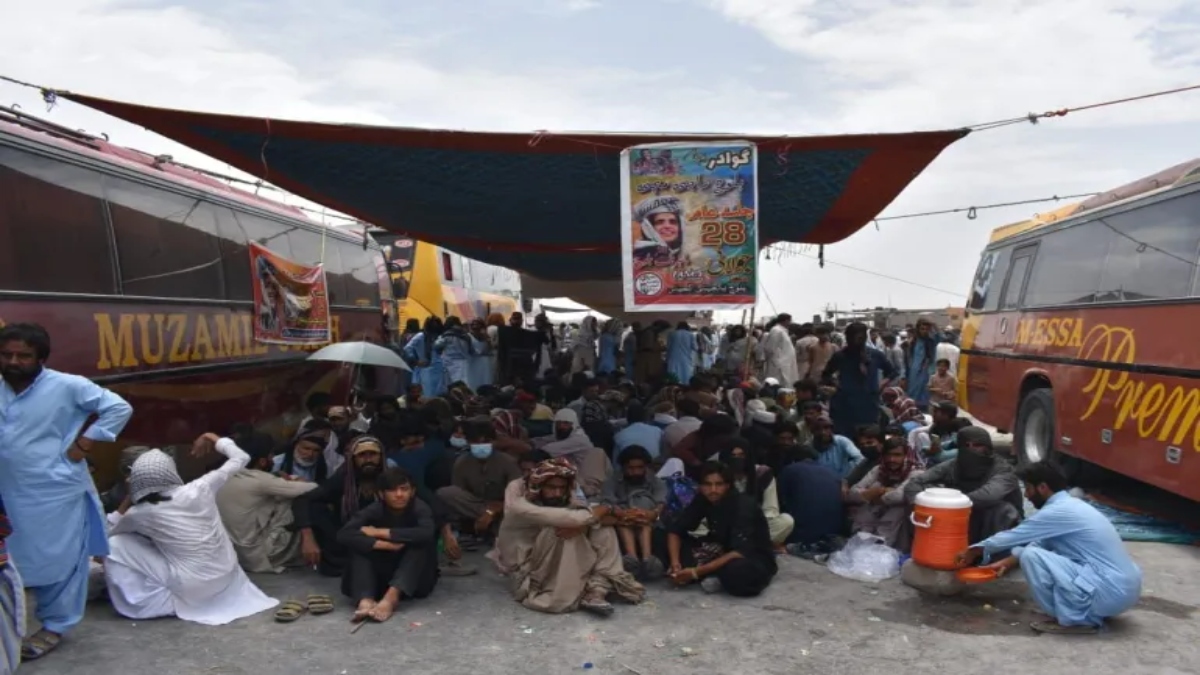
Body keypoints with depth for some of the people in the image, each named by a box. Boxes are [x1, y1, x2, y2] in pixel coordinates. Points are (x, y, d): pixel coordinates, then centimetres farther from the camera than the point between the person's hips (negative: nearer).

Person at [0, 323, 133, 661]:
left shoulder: (66, 386, -13)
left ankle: (54, 626, 23)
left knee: (61, 560, 6)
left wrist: (83, 444, -14)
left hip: (57, 493, -5)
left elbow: (119, 408, -12)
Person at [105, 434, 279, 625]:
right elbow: (241, 458, 2)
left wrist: (127, 502, 9)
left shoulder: (140, 514, -13)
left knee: (115, 545, 2)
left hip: (190, 589, -4)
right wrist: (216, 440, 16)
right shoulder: (199, 489, -12)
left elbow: (107, 533, 10)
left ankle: (163, 602, 4)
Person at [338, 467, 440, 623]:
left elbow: (426, 533, -39)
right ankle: (365, 600, -43)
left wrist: (379, 532, -30)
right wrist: (383, 544, -36)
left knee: (422, 543, -28)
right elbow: (343, 535, -27)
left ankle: (391, 596, -45)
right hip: (381, 575, 2)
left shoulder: (420, 509, -16)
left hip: (415, 579, -1)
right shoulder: (374, 511, -12)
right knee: (359, 547, -21)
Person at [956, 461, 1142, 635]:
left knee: (1031, 556, -15)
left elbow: (1012, 537, -4)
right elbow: (1038, 543, 27)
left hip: (1112, 592, -10)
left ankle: (1076, 620, -5)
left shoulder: (1058, 511, -14)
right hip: (1127, 586, 10)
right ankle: (1093, 612, 16)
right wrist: (1007, 562, 26)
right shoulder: (1071, 506, 14)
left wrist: (973, 551, 10)